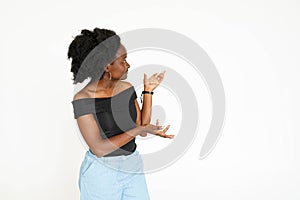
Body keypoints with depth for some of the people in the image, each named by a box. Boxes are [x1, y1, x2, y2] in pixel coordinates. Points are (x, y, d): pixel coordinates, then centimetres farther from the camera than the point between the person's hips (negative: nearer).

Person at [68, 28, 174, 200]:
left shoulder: (127, 88, -1)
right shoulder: (83, 99, -17)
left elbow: (142, 130, -3)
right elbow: (98, 149, -21)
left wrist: (149, 91, -4)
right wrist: (138, 130, -25)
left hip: (133, 167, 5)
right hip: (102, 172, -5)